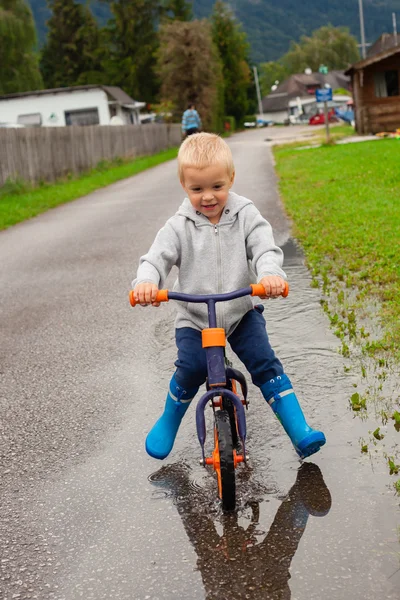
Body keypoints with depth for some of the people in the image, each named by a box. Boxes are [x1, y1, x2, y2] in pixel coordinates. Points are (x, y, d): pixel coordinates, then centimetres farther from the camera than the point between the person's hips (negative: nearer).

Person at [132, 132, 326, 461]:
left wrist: (270, 273, -40)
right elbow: (157, 257, -15)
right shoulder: (179, 226, -6)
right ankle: (168, 422, 11)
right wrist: (146, 282, -38)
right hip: (194, 316, 0)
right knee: (191, 368, -18)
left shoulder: (246, 216, -5)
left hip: (241, 311, 1)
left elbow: (264, 248, -16)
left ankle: (300, 430, -5)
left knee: (265, 363, -13)